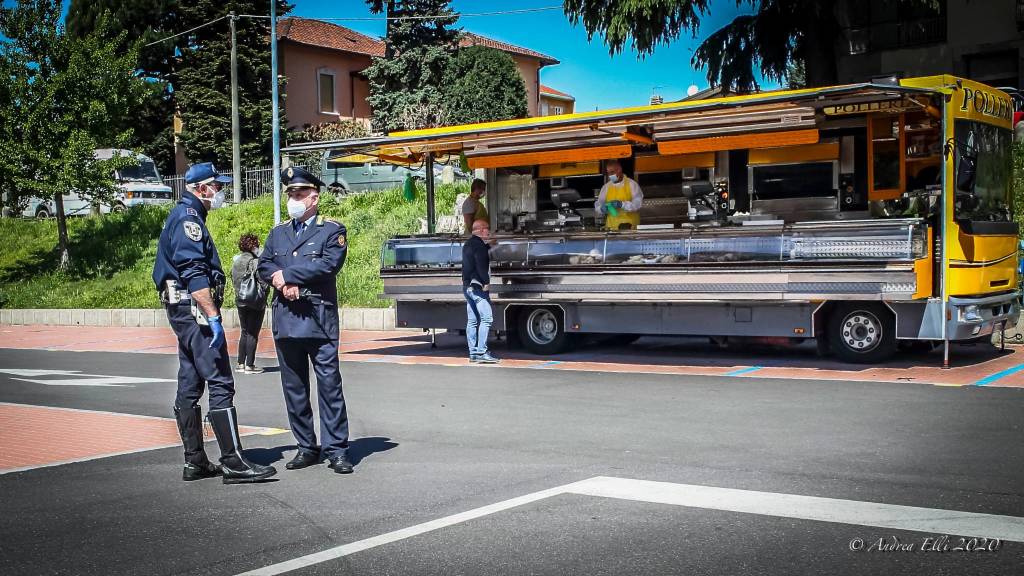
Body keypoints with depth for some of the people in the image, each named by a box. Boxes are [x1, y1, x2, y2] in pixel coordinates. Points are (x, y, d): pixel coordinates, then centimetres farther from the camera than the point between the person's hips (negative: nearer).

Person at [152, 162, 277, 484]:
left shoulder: (185, 216, 21)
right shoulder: (188, 217, -11)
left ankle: (195, 462, 16)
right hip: (194, 309, -11)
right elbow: (194, 273, -21)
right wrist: (213, 317, -24)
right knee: (220, 384, -13)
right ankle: (233, 463, -15)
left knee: (189, 386, 11)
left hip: (183, 312, 11)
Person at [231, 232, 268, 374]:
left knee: (244, 332, 15)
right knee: (253, 333, -1)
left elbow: (233, 280, 10)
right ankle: (250, 365, 0)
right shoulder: (255, 261, -15)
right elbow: (263, 281, -16)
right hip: (255, 302, -6)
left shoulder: (236, 261, 6)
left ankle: (240, 363, 16)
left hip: (240, 302, 7)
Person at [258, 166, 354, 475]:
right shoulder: (277, 232, 19)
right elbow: (264, 265, 9)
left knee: (329, 384, -6)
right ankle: (307, 447, 17)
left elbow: (329, 264, -12)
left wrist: (287, 274, -9)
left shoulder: (332, 230, 3)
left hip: (319, 318, -5)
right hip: (285, 320, 5)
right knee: (294, 387, 8)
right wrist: (284, 285, -11)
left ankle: (336, 449, -1)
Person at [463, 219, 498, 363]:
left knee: (472, 321, 9)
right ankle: (481, 352, -18)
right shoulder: (479, 244, -11)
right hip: (477, 286, -10)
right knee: (486, 318, -12)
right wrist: (486, 282, -18)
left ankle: (473, 353, 11)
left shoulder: (468, 244, 19)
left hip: (467, 286, 10)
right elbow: (481, 265, -20)